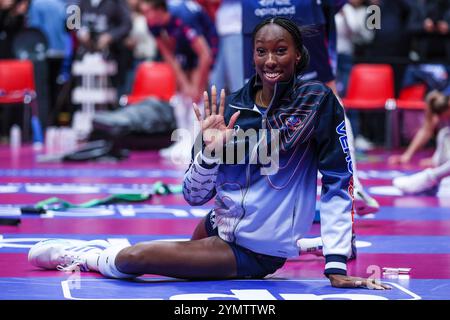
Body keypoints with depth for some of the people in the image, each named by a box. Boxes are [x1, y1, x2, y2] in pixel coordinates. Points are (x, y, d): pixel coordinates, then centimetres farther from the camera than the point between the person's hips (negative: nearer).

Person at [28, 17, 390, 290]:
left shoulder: (318, 102, -15)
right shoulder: (231, 108, -5)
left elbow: (338, 184, -15)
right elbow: (194, 196, -3)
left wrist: (337, 266, -22)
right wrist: (211, 151, -23)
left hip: (255, 252, -4)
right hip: (219, 226, 4)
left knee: (129, 258, -11)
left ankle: (84, 256, 21)